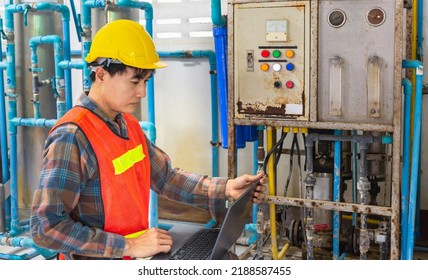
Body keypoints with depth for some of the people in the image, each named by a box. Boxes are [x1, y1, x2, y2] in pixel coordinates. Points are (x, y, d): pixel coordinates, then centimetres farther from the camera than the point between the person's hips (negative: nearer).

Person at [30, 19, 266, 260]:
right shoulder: (72, 137, -20)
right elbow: (46, 226, -23)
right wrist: (129, 246, -23)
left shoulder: (130, 125, 5)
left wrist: (224, 189, -3)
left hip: (132, 258, 7)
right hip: (95, 261, -7)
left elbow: (165, 177, 9)